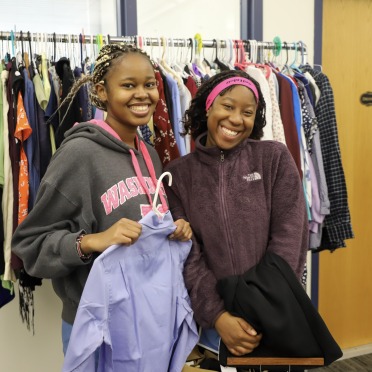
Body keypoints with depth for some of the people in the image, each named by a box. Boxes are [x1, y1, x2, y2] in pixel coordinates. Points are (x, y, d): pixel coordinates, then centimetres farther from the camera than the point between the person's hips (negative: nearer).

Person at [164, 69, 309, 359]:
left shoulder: (275, 158, -3)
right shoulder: (177, 174, -1)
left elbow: (288, 240, -8)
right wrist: (217, 315, -17)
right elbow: (187, 254, -6)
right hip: (212, 321, 0)